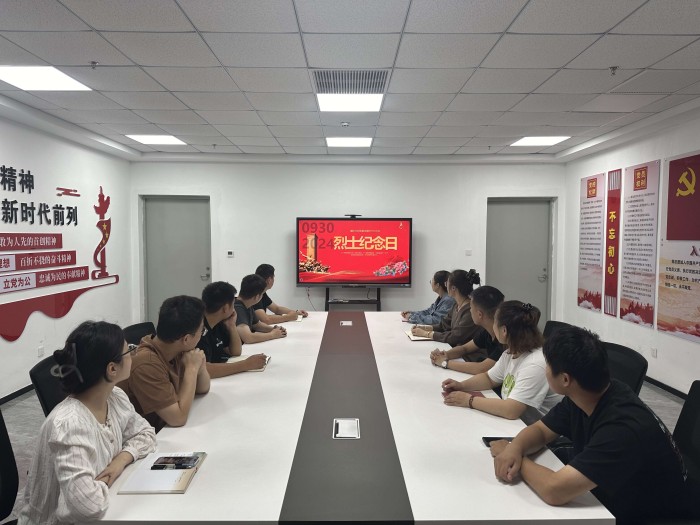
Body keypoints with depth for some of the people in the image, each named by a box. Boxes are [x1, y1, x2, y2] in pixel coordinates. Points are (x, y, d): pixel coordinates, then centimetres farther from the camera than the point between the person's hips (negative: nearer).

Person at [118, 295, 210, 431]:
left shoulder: (175, 352, -4)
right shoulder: (147, 364, -27)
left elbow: (202, 389, 8)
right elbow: (179, 418, -26)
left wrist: (200, 366, -11)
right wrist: (192, 368, -21)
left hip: (167, 430, 7)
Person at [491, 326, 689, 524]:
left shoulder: (622, 428, -34)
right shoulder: (579, 397, -10)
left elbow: (554, 490, -38)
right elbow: (539, 430, 3)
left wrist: (519, 460, -19)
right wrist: (515, 448, -19)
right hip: (608, 501, 6)